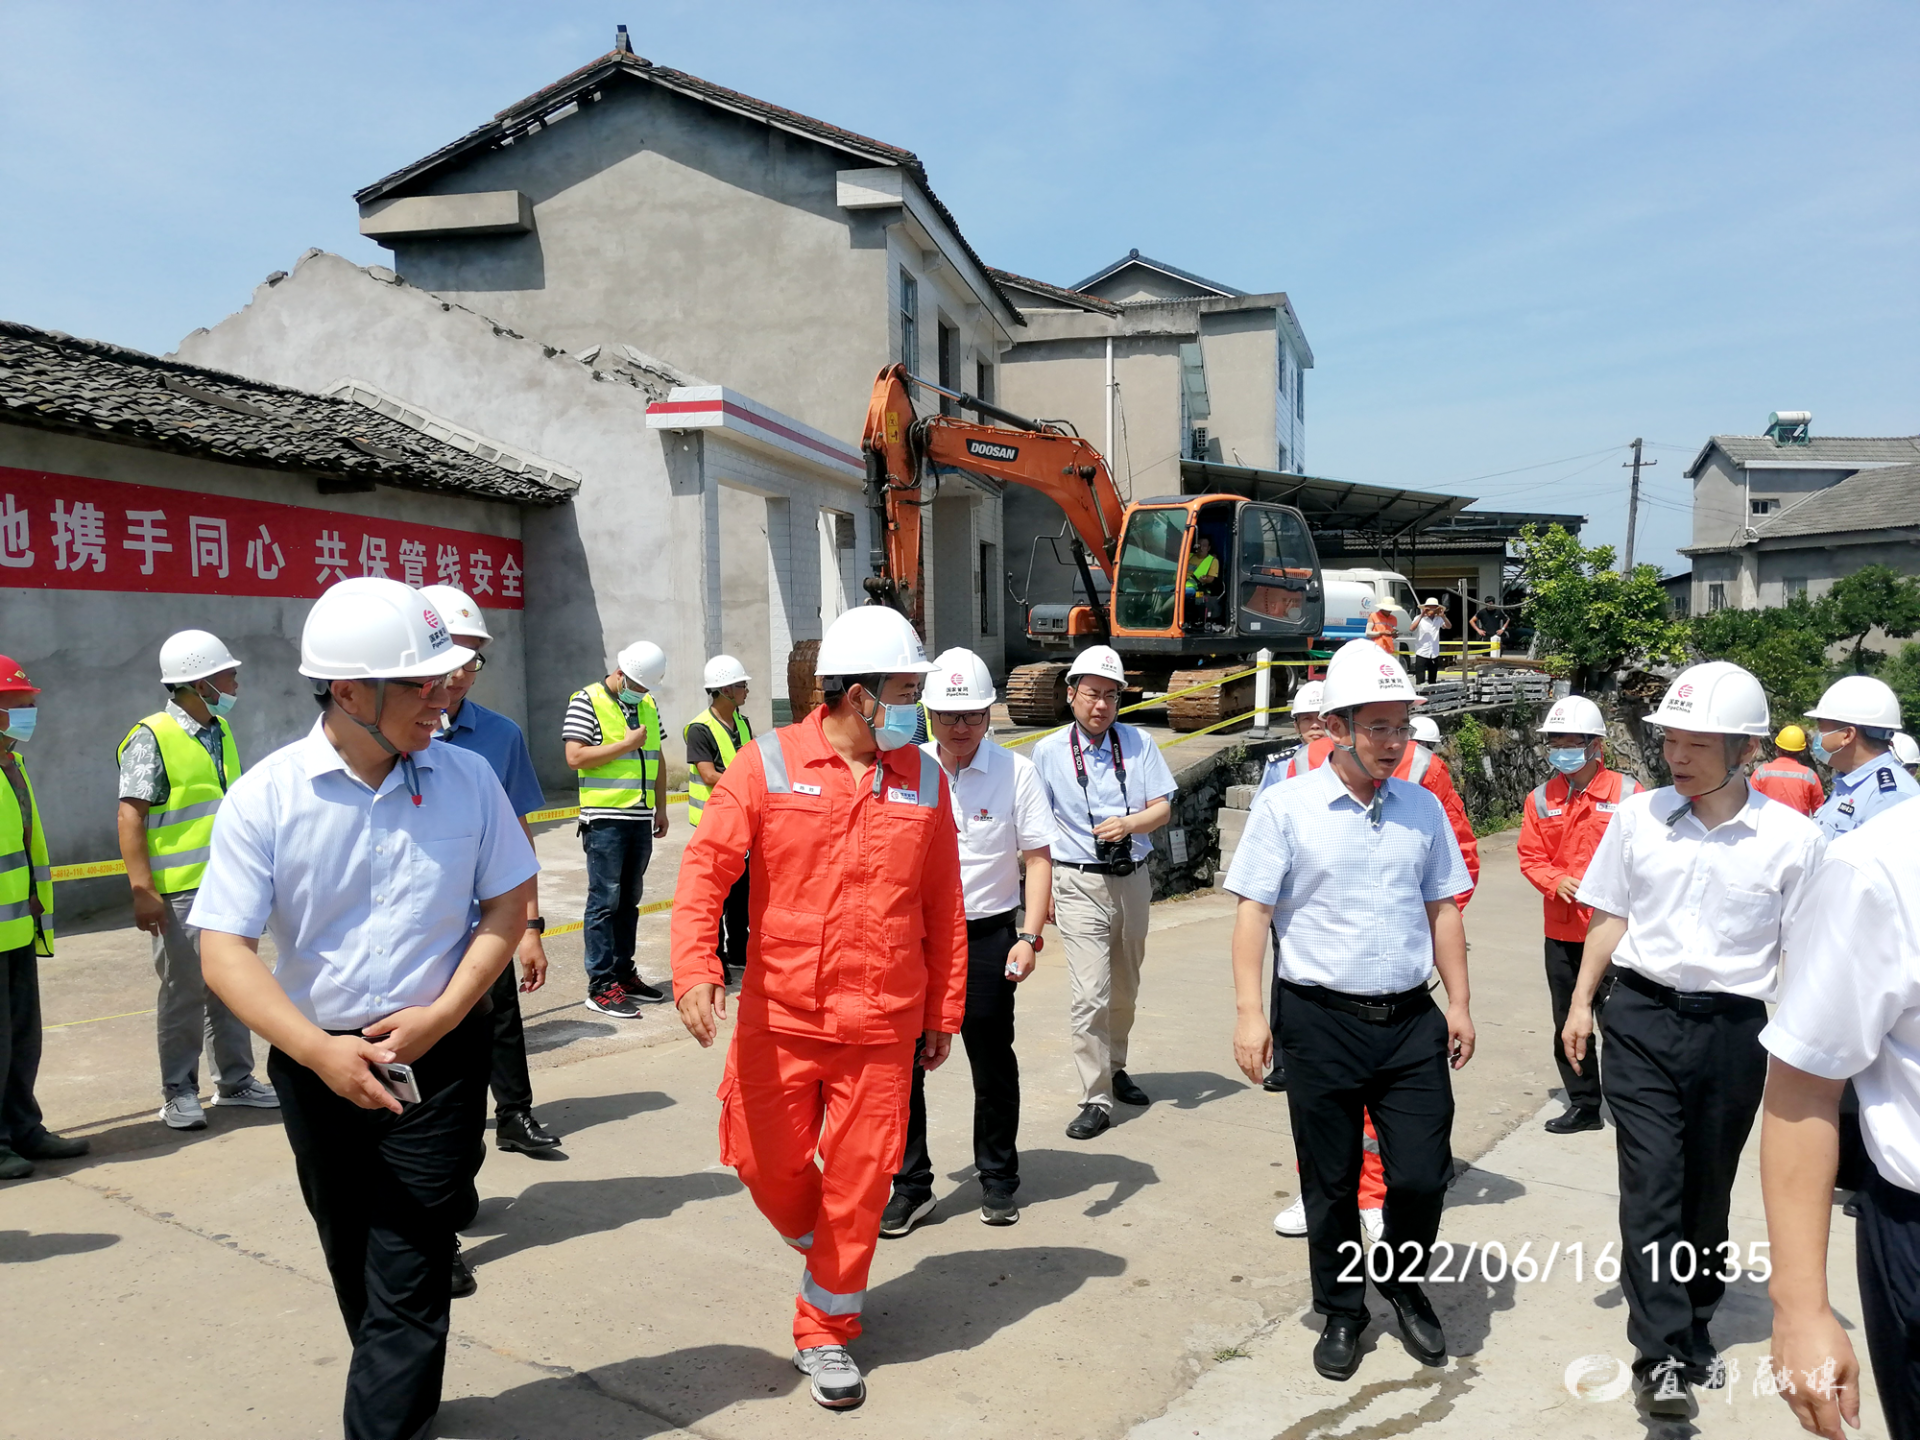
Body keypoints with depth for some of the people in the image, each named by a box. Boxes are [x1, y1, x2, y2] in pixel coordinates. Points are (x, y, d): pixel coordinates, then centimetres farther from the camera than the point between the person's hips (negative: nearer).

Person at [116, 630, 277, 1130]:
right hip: (180, 892, -7)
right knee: (184, 994, 3)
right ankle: (178, 1092, 16)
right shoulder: (152, 738, -10)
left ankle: (235, 1080, 25)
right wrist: (142, 889, -19)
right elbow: (130, 816, -14)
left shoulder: (221, 731, 12)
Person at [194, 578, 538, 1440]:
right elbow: (224, 950, -12)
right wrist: (319, 1050, -23)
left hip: (438, 1056, -1)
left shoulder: (466, 777, -7)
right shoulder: (266, 795, -11)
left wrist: (440, 1016, -13)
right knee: (355, 1266, 20)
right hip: (317, 1063, 2)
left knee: (409, 1271, -3)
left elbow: (507, 907, -1)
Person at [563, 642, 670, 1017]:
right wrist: (627, 744, -14)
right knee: (605, 901, -5)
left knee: (629, 900, 12)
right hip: (605, 820, -7)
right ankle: (601, 986, -2)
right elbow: (575, 757, -15)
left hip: (641, 819, 7)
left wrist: (660, 808, 17)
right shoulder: (587, 701, -6)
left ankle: (624, 973, 20)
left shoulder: (648, 705, 14)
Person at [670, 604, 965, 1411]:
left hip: (883, 1026, 1)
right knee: (768, 1163, 12)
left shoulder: (923, 780, 2)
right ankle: (826, 1251, 45)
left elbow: (943, 909, 6)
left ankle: (826, 1330, 30)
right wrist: (695, 968, -24)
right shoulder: (768, 765, -5)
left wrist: (944, 1011, 9)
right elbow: (705, 866, -10)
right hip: (779, 1018, -1)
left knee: (859, 1181, 8)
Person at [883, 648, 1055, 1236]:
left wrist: (1029, 936, -13)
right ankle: (911, 1187, 19)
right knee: (903, 1061, 3)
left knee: (993, 1061, 11)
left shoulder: (1016, 772, -5)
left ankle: (998, 1180, 30)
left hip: (987, 934, -1)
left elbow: (1038, 860, -3)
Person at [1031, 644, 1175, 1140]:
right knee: (1090, 996, -10)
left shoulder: (1138, 743, 2)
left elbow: (1162, 808, 0)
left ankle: (1114, 1069, 39)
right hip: (1080, 882, -3)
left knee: (1125, 988, 18)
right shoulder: (1048, 751, -3)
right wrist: (1042, 889, 0)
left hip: (1133, 878, 4)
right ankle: (1096, 1100, -1)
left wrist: (1128, 823, -21)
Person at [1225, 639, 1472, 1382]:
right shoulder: (1287, 806, -5)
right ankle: (1341, 1312, 32)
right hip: (1322, 1020, -2)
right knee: (1330, 1183, 10)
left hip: (1411, 1019, 3)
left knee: (1423, 1174, 4)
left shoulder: (1423, 808, 7)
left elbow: (1442, 909, 14)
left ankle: (1405, 1285, 34)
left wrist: (1459, 1002, 10)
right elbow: (1253, 910, -6)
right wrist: (1249, 1011, -11)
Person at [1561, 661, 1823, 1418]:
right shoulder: (1636, 815, -2)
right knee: (1651, 1182, -6)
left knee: (1707, 1191, 13)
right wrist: (1582, 1003, 6)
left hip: (1732, 1029, 0)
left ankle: (1693, 1332, 33)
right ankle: (1660, 1354, 0)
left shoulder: (1792, 838, -6)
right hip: (1641, 1017, 0)